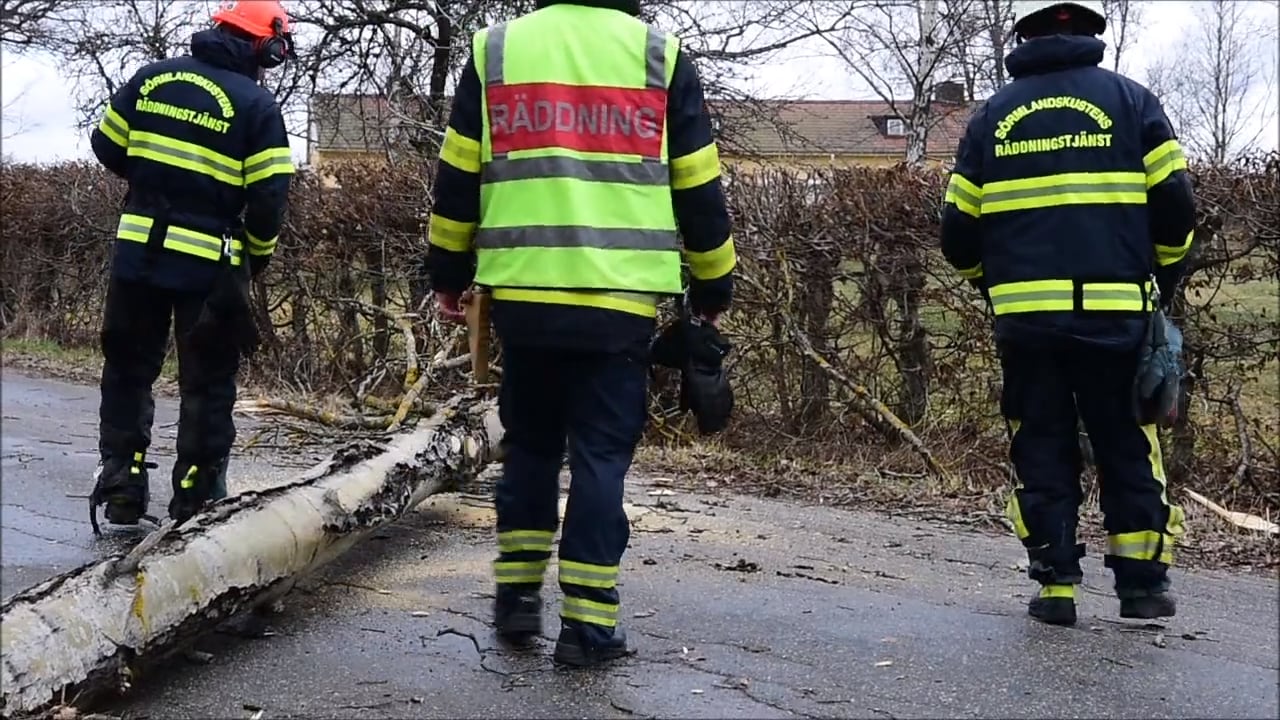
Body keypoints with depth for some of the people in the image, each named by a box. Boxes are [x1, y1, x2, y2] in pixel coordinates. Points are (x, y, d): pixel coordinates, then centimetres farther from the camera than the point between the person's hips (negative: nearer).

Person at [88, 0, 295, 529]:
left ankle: (121, 493, 17)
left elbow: (107, 147, 11)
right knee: (208, 384, 8)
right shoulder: (257, 104, -8)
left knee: (128, 369, 16)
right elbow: (270, 196, -12)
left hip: (138, 252, 4)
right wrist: (260, 251, 5)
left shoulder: (152, 78, 5)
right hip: (209, 264, -4)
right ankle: (196, 500, 10)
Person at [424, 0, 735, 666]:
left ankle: (517, 597, 22)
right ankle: (588, 623, 3)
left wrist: (448, 274, 21)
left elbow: (457, 179, 11)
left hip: (521, 295, 2)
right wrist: (712, 287, 18)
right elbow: (698, 192, 7)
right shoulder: (660, 56, 5)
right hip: (621, 299, -2)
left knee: (529, 445, 18)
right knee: (601, 454, 4)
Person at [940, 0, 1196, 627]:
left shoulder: (992, 116, 10)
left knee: (1041, 448, 9)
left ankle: (1055, 586, 9)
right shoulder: (1130, 100, 5)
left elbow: (959, 232, 8)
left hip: (1024, 315, 1)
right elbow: (1174, 207, 0)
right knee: (1127, 445, 11)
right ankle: (1142, 582, 13)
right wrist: (1162, 282, 16)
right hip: (1113, 313, -1)